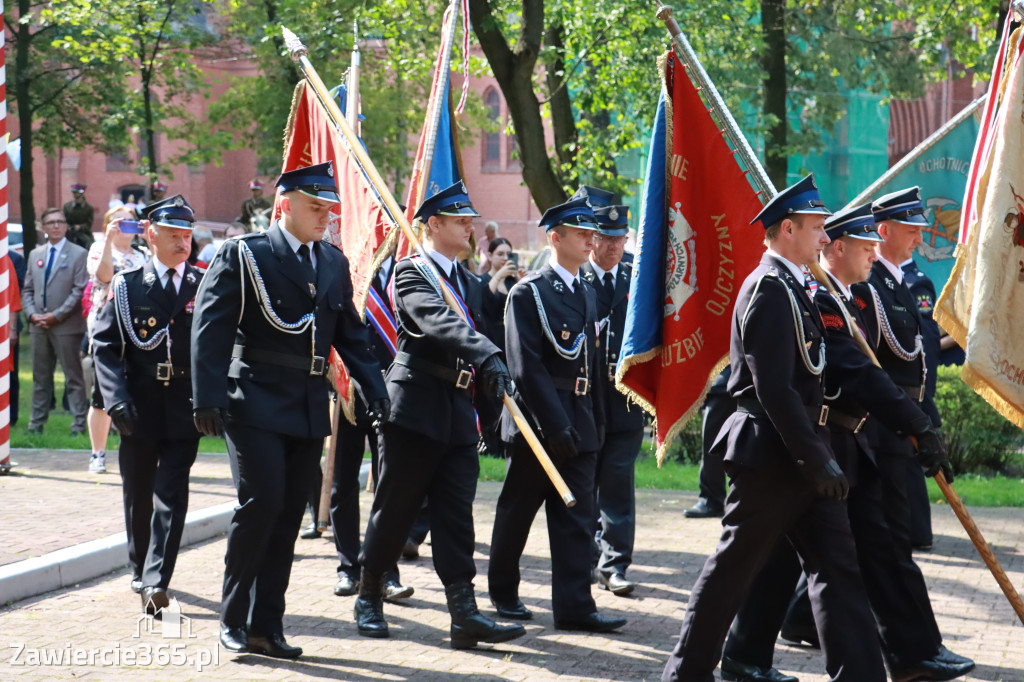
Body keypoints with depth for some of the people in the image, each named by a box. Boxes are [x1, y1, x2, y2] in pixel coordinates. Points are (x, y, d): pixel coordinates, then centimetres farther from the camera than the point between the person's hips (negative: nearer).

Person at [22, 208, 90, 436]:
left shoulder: (78, 254, -2)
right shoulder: (35, 254, 14)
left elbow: (80, 291, -8)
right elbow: (27, 290, 15)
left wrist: (56, 315, -14)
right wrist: (32, 314, -2)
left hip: (66, 326, -5)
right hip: (38, 326, 5)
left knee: (74, 378, -2)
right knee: (40, 377, 10)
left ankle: (79, 425, 0)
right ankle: (36, 424, 16)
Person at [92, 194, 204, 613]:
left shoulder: (206, 287, 6)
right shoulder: (127, 285, 5)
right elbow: (105, 345, 0)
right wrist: (117, 400, -12)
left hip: (184, 408, -1)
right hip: (140, 407, 1)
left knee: (172, 494, -9)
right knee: (139, 494, 11)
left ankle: (156, 581, -12)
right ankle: (140, 569, 28)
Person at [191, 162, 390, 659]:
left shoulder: (334, 263, 14)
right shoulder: (243, 256, -4)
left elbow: (350, 335, 20)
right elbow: (211, 331, -9)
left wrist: (375, 391, 10)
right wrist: (209, 399, -17)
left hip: (309, 410, 6)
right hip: (255, 405, -6)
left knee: (288, 517, 6)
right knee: (261, 501, -15)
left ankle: (266, 627, 13)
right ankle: (234, 618, -1)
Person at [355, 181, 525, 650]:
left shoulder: (469, 282, 18)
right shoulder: (411, 274, -9)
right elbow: (440, 324, -26)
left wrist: (485, 387, 13)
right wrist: (488, 358, -39)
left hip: (458, 414, 6)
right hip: (415, 410, -6)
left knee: (455, 516, 0)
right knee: (394, 509, 3)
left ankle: (464, 614, -6)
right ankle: (368, 598, 19)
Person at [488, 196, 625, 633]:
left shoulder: (587, 293, 14)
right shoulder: (528, 293, -10)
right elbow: (526, 367, -16)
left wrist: (596, 422, 12)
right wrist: (555, 424, -20)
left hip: (578, 422, 6)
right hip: (538, 423, -6)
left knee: (577, 517, 0)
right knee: (517, 511, 8)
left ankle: (575, 606, -1)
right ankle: (503, 592, 24)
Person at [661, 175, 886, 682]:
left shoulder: (789, 287, 15)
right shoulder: (770, 288, -16)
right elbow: (773, 389, -21)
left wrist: (820, 455, 17)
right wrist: (815, 460, -20)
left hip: (798, 455, 10)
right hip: (771, 455, -10)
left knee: (835, 561, 4)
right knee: (734, 565, 1)